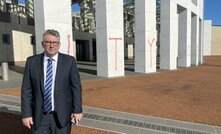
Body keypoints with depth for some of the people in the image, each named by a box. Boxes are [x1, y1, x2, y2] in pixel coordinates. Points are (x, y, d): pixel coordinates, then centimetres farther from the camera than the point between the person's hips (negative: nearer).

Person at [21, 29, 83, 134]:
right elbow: (26, 90, 0)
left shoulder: (69, 61, -6)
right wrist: (26, 114, -3)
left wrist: (77, 110, -5)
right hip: (40, 116, 1)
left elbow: (76, 87, -4)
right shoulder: (32, 61, -2)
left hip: (62, 115, -1)